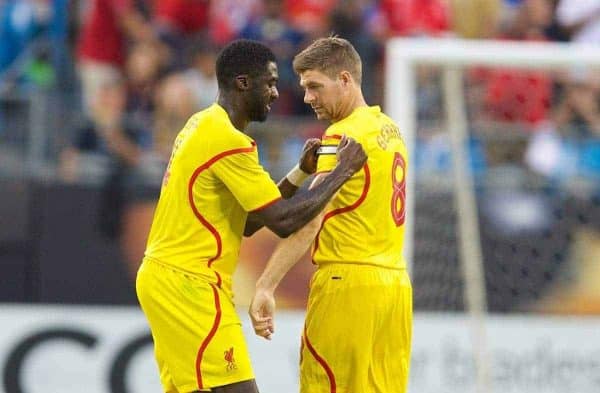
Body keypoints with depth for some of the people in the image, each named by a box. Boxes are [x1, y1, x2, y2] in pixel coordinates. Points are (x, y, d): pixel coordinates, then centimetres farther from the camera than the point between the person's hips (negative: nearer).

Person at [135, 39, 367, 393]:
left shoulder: (203, 126, 15)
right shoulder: (228, 139, -16)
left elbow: (248, 222, 19)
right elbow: (283, 221, -18)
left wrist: (300, 174, 12)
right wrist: (342, 171, -8)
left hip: (166, 279, 10)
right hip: (190, 284, -10)